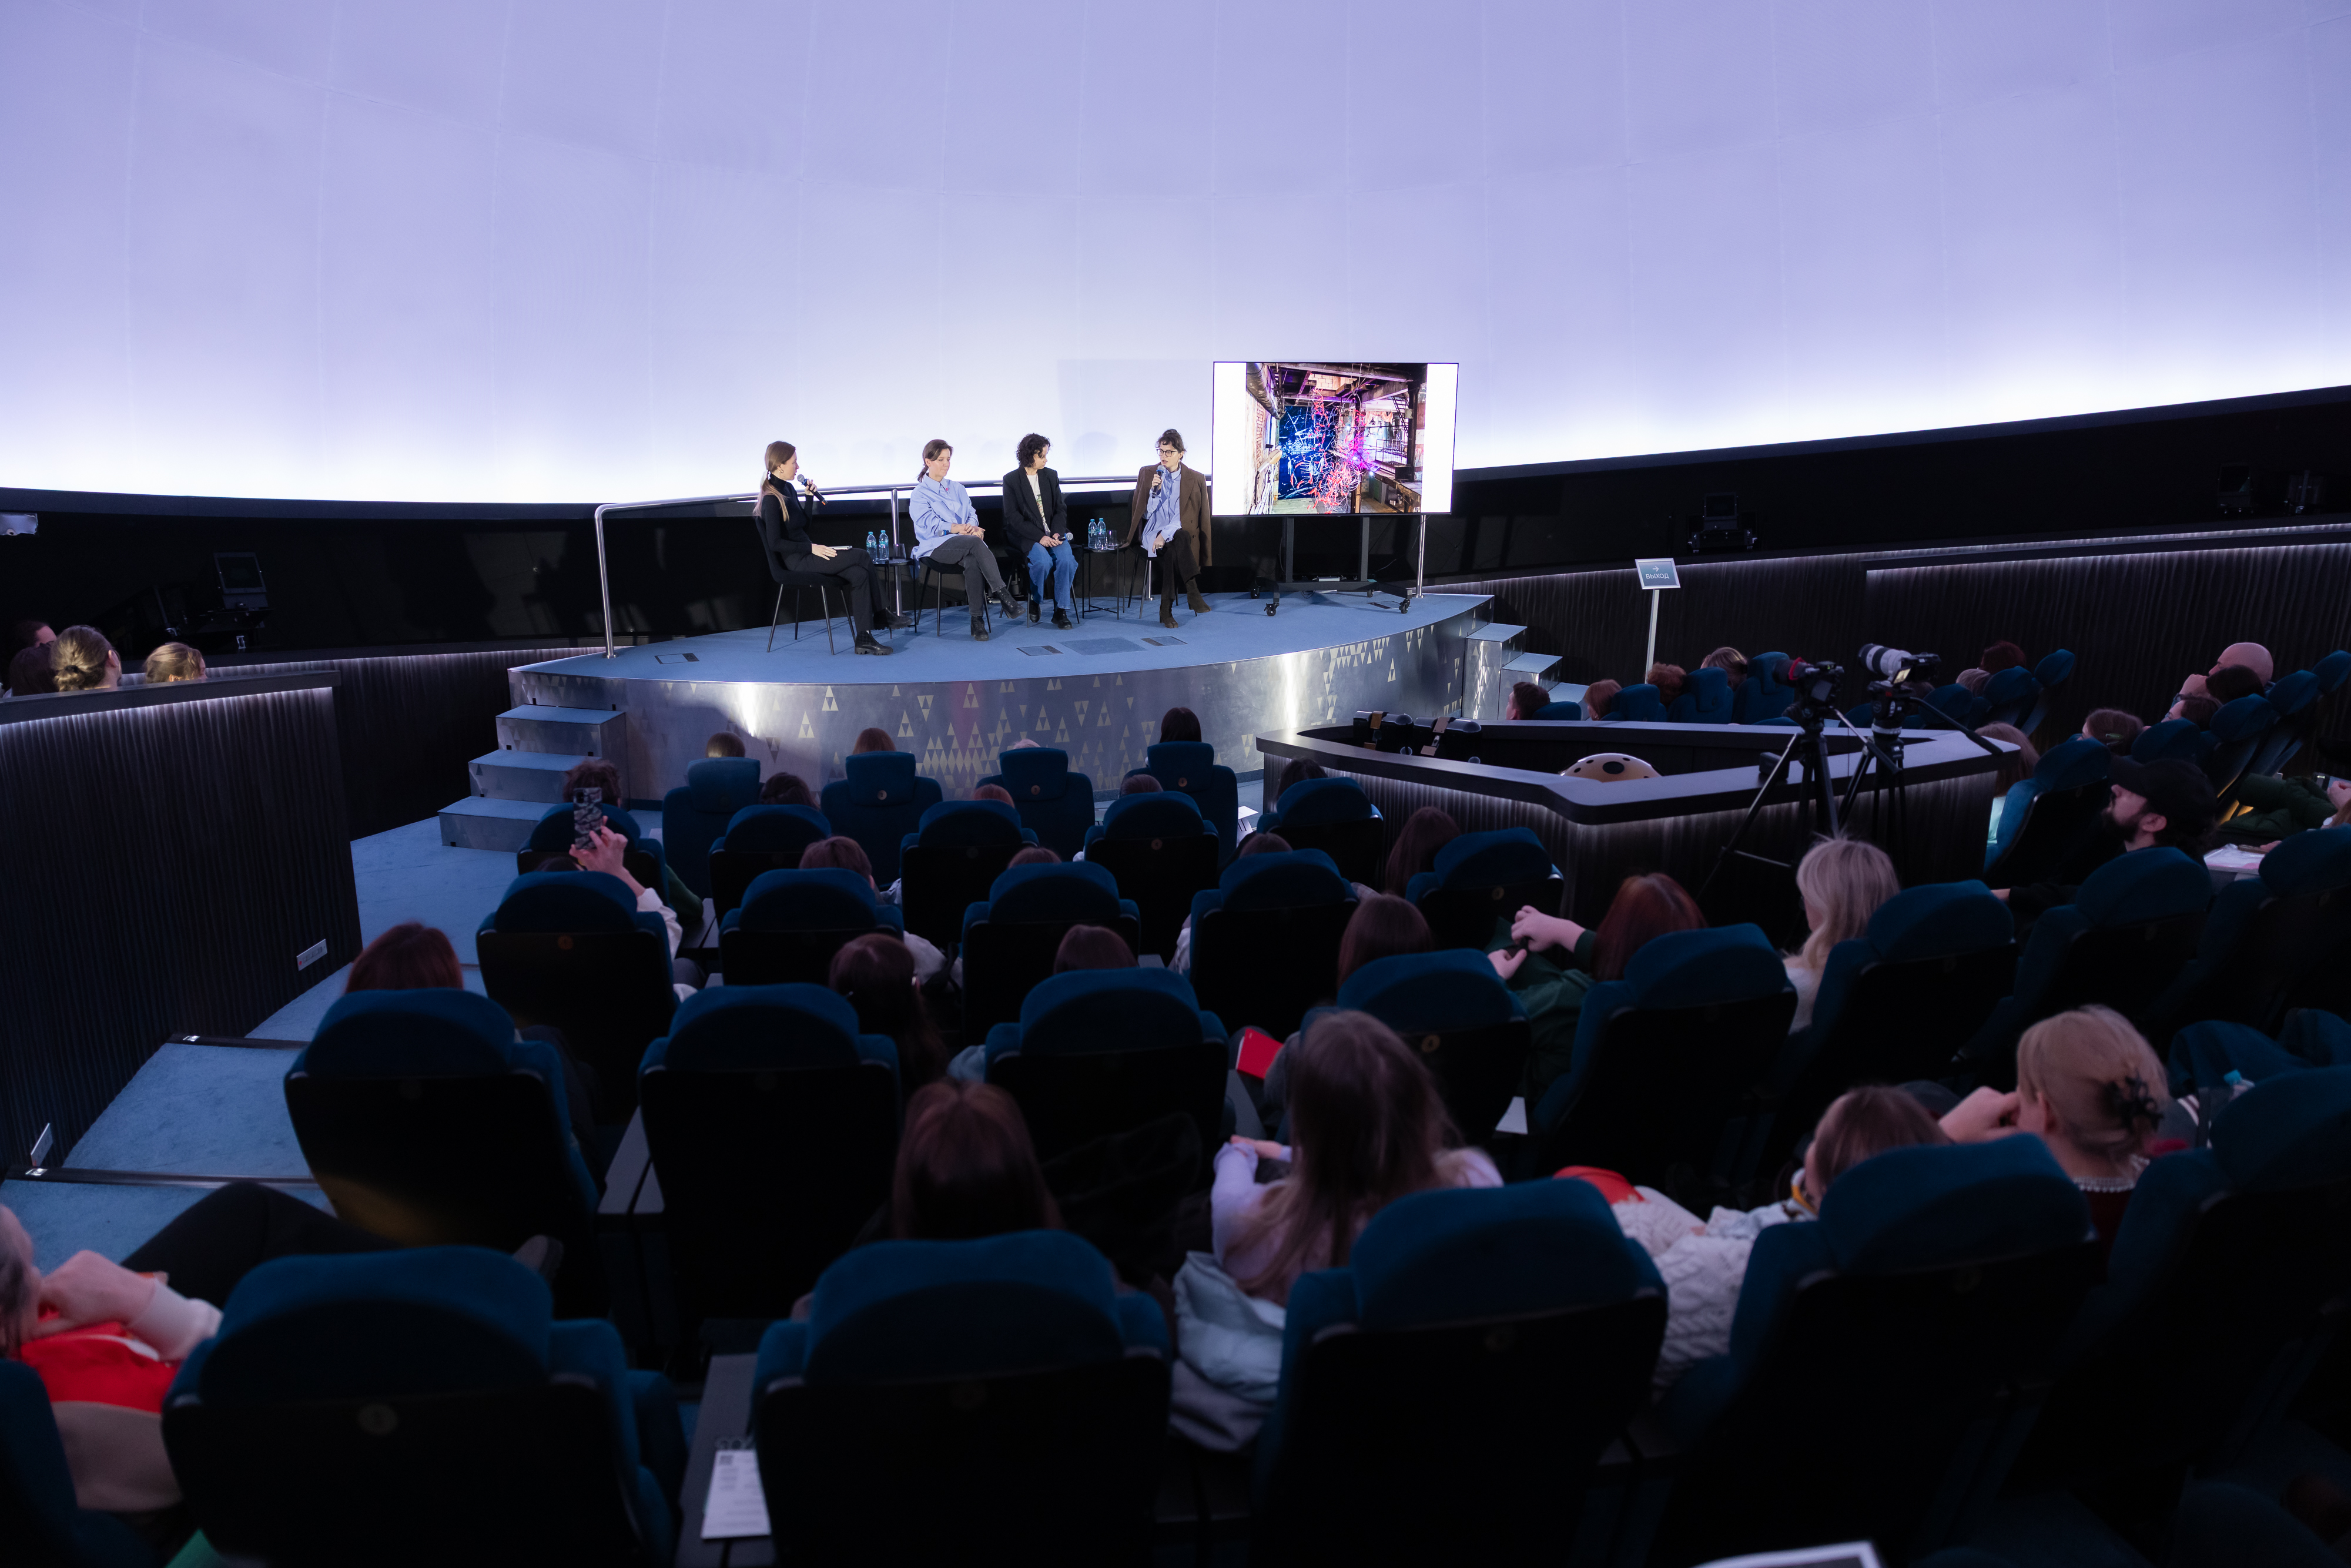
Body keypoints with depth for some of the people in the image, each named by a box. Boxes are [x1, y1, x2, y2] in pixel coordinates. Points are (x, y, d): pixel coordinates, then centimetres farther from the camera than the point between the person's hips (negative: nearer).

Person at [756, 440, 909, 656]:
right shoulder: (771, 500, -15)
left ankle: (864, 639, -13)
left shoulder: (788, 489, 13)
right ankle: (879, 615, 3)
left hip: (805, 555, 9)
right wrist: (811, 548, -20)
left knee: (858, 574, -11)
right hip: (796, 562, -9)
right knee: (863, 558, -13)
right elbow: (776, 543, -20)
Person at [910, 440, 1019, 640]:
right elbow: (929, 523, -6)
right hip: (935, 546, -4)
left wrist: (971, 527, -11)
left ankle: (978, 621, -36)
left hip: (964, 545, 4)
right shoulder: (920, 492, 8)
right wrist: (959, 529, -18)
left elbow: (972, 515, 15)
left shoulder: (958, 489, 26)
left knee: (972, 562, -36)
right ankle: (1002, 594, -41)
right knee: (976, 542, -36)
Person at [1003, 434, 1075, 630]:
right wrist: (1039, 537, -19)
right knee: (1043, 561, -32)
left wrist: (1057, 533, -10)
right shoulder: (1011, 480, -3)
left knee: (1066, 559, -26)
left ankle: (1061, 610, -14)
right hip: (1026, 535, -4)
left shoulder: (1051, 476, 10)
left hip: (1053, 533, 4)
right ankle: (1036, 603, -5)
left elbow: (1061, 509, 10)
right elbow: (1013, 518, -9)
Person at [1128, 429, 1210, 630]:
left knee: (1172, 550, -36)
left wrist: (1165, 535, -17)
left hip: (1179, 533, 0)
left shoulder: (1196, 479, 5)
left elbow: (1188, 517, -3)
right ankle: (1193, 593, -38)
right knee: (1179, 539, -35)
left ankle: (1166, 610, -31)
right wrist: (1154, 490, -10)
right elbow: (1145, 513, 7)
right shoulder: (1147, 474, 11)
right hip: (1152, 533, 0)